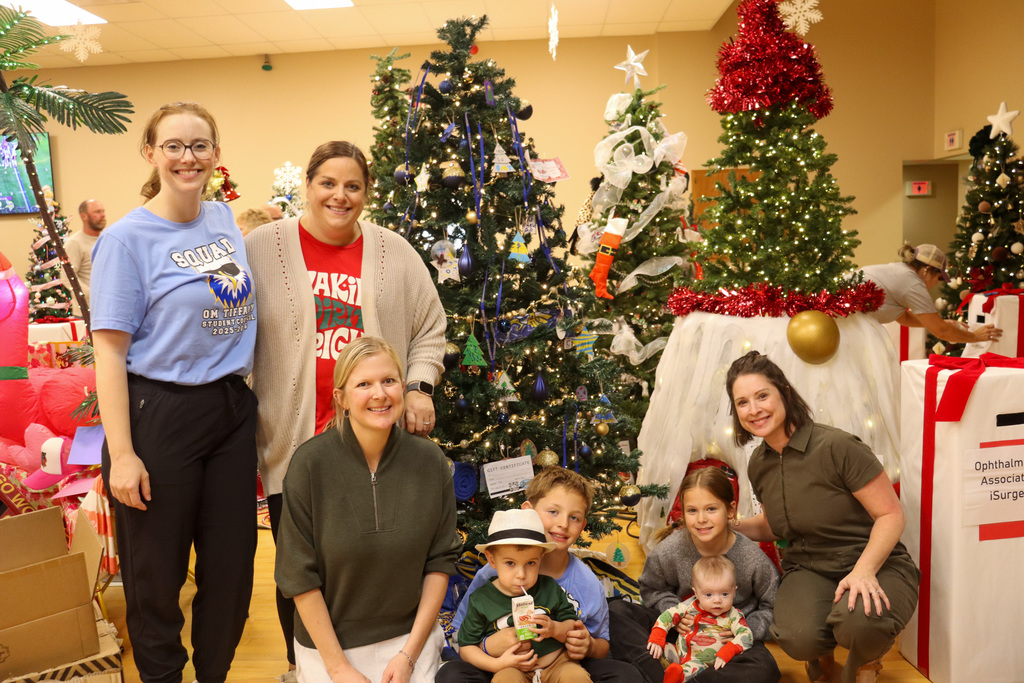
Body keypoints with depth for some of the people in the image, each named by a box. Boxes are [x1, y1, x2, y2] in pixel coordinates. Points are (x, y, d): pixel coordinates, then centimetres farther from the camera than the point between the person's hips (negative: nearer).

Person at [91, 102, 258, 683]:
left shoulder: (226, 219, 8)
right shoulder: (128, 237, -8)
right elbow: (110, 351, -11)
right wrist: (122, 454, -15)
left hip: (232, 410, 5)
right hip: (160, 416, -5)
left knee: (232, 563, 13)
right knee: (157, 571, 9)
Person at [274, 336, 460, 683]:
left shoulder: (430, 461, -9)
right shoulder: (310, 463, -15)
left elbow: (440, 561, -3)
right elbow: (299, 576, -11)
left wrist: (409, 654, -7)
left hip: (412, 637, 2)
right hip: (330, 644, -1)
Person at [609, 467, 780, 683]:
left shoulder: (753, 558, -16)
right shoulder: (669, 550, -13)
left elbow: (772, 607, -2)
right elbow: (651, 589, 4)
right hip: (682, 630, 1)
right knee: (616, 611, -18)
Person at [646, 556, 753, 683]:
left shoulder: (732, 616, -6)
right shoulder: (690, 605, 0)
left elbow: (746, 636, -17)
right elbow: (668, 616, 3)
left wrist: (726, 653, -29)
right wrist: (656, 639, -10)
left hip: (704, 663, -4)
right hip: (680, 653, 4)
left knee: (696, 665, -38)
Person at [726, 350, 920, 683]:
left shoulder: (836, 447, -17)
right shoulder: (759, 464, 4)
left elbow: (891, 514, -13)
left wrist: (863, 571, -28)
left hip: (875, 566, -3)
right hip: (809, 571, 4)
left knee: (858, 622, -38)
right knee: (798, 638, -31)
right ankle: (822, 653, 10)